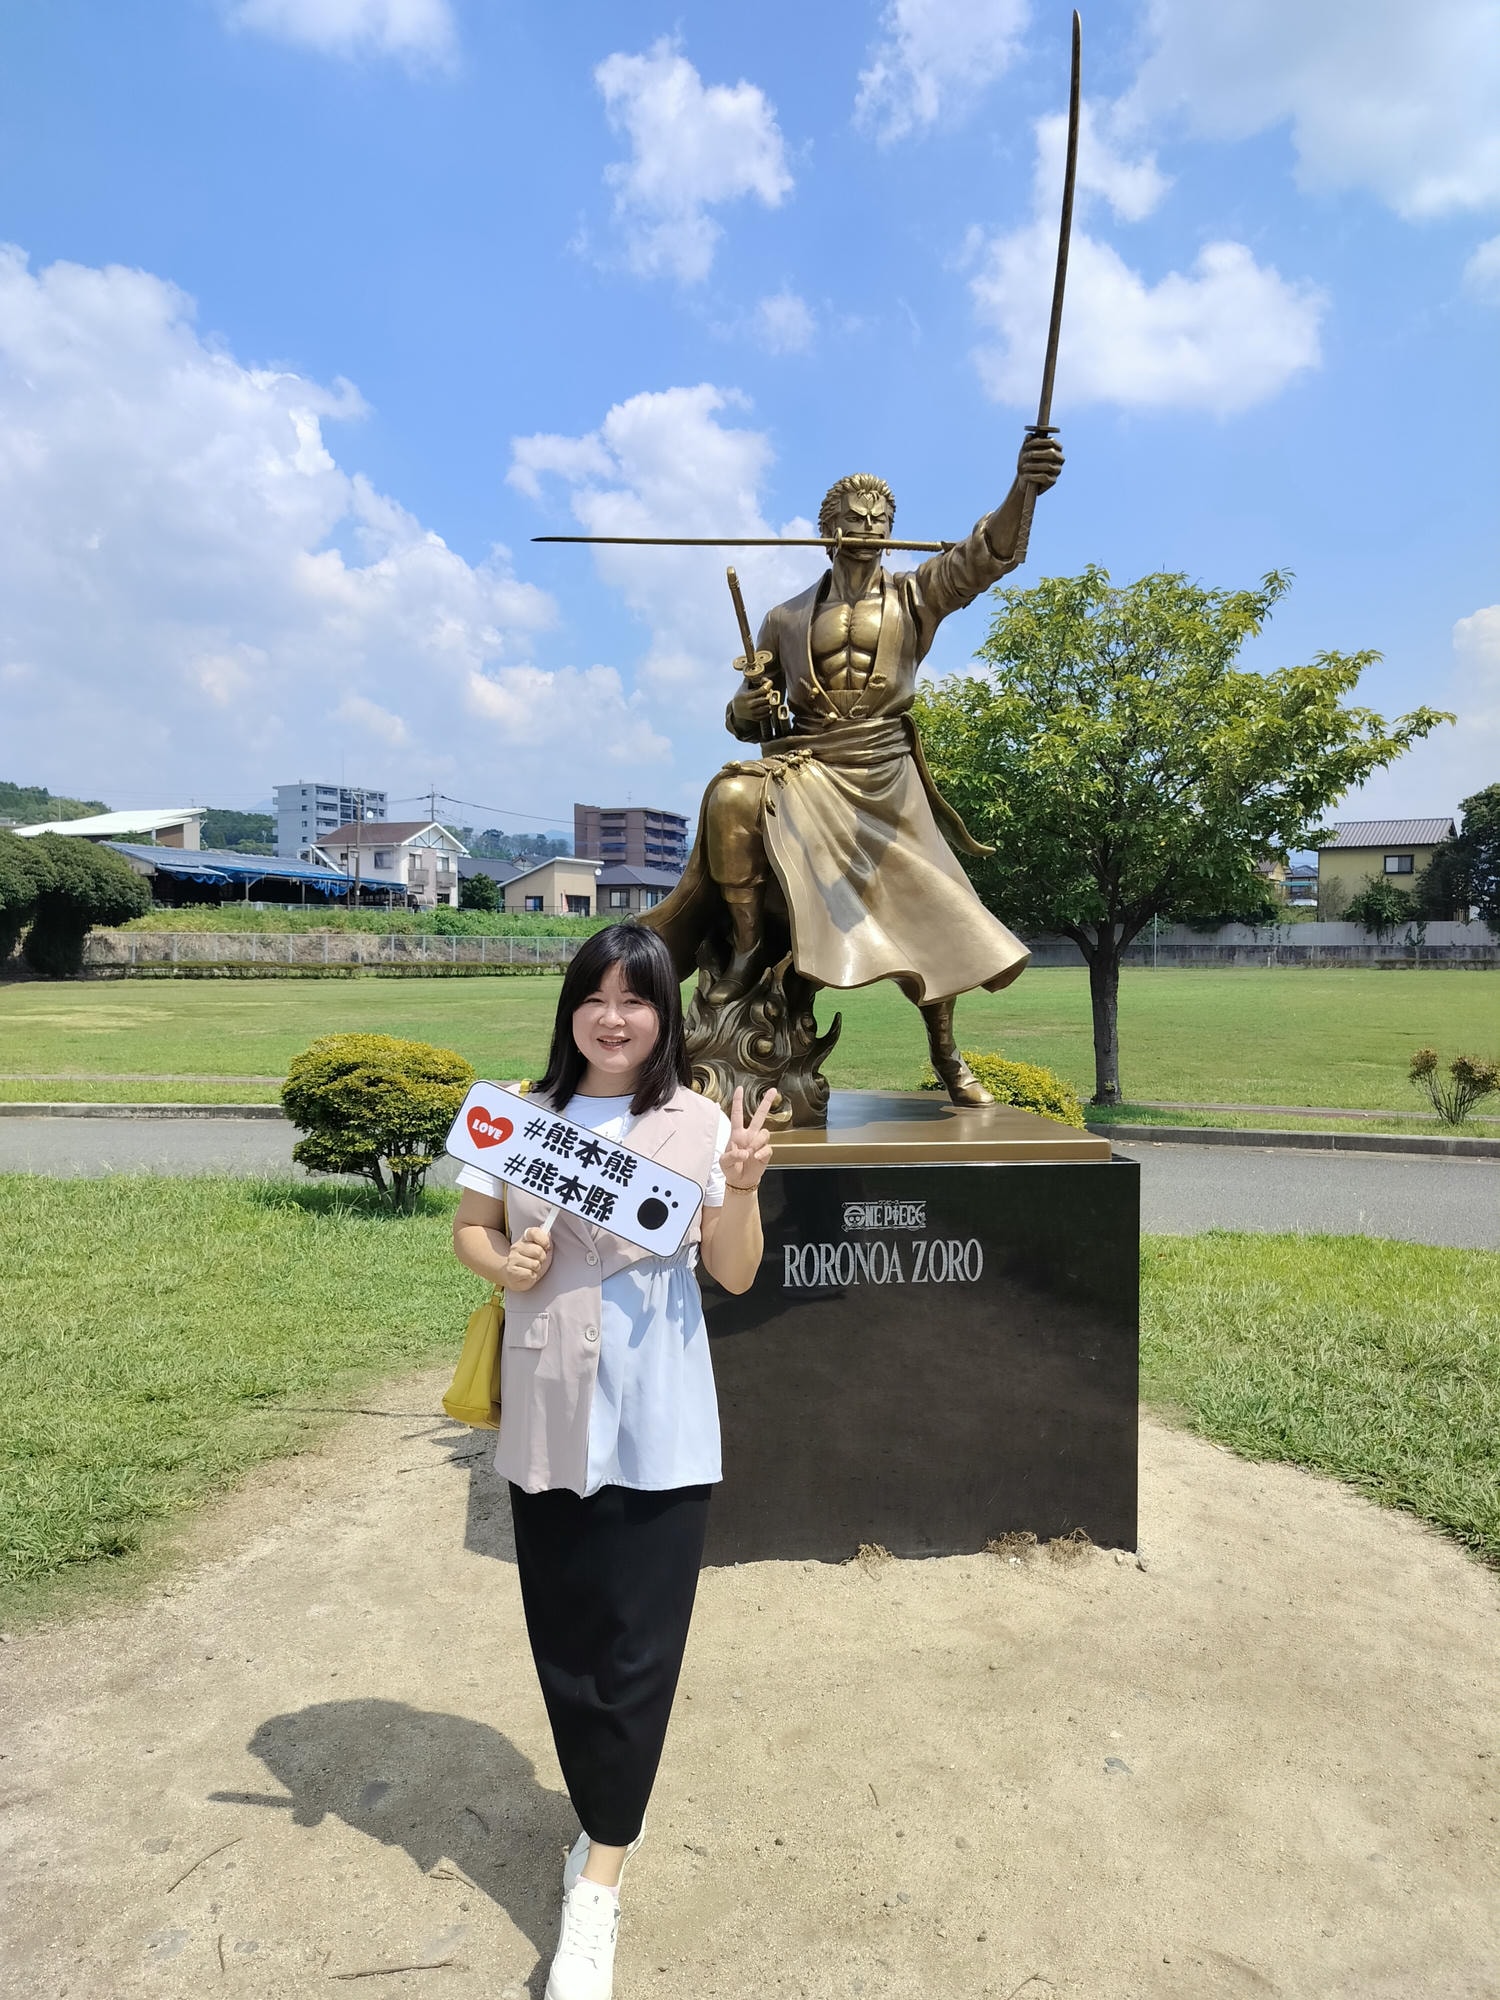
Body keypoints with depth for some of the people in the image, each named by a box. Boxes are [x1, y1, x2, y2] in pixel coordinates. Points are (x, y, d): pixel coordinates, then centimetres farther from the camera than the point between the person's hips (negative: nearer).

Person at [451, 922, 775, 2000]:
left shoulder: (698, 1123, -5)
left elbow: (737, 1274, -3)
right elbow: (470, 1228, 9)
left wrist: (742, 1189, -21)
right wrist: (504, 1264, -12)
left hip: (659, 1425, -2)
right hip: (546, 1418, 3)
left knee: (638, 1649, 4)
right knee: (564, 1643, 15)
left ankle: (598, 1882, 21)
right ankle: (607, 1831, 39)